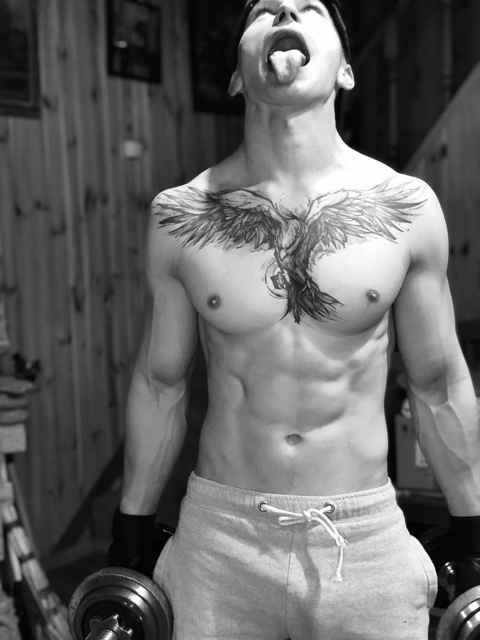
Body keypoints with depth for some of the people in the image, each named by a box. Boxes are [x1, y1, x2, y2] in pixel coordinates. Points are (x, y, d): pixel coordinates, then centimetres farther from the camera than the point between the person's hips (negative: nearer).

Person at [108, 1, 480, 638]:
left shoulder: (407, 208, -6)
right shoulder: (179, 216, -5)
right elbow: (160, 383, 5)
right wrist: (128, 546, 10)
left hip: (369, 543, 0)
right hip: (218, 541, 0)